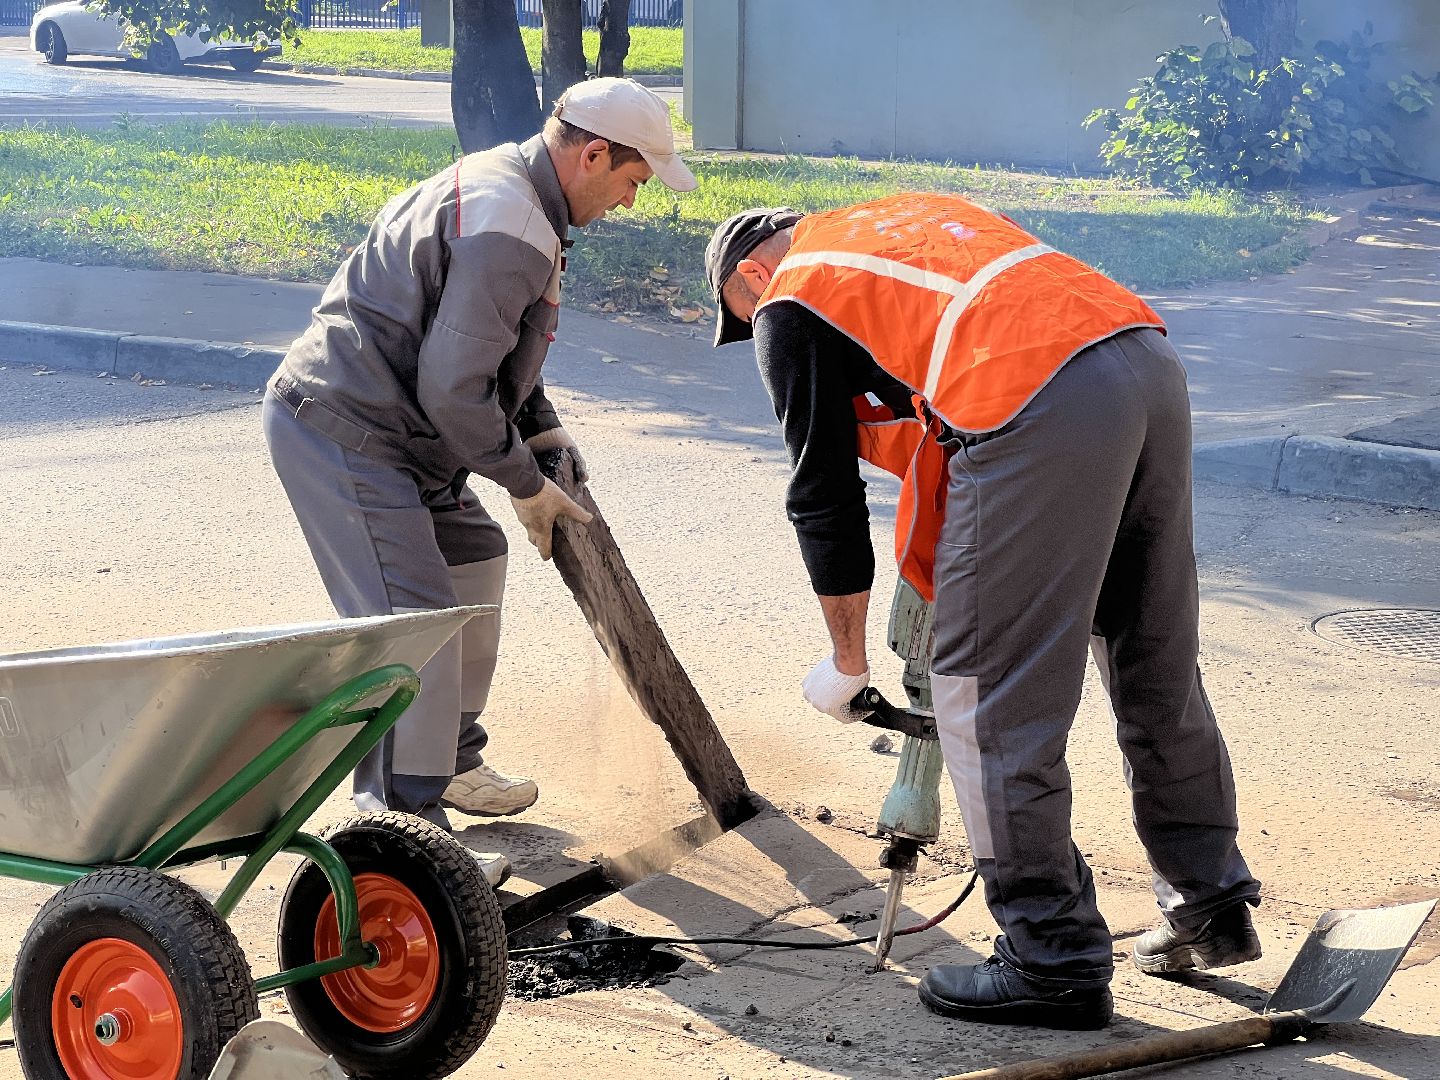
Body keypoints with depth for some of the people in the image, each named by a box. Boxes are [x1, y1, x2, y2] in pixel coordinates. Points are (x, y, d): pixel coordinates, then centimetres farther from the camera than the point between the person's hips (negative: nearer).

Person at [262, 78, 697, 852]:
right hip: (340, 432, -11)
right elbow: (453, 387, -24)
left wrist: (540, 426, 17)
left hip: (381, 428, 11)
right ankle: (404, 814, -9)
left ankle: (449, 760, 32)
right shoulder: (508, 230, -22)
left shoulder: (499, 183, 14)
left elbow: (488, 345, 27)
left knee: (474, 558, 21)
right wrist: (525, 484, -11)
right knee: (417, 621, -15)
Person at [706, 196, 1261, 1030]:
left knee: (991, 702, 3)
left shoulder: (790, 304, 13)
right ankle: (1212, 906, 31)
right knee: (1159, 671, 20)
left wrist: (846, 662, 24)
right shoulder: (911, 218, 34)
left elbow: (824, 496, 12)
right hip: (1153, 364, 8)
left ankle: (1055, 964, 8)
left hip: (1040, 410, -8)